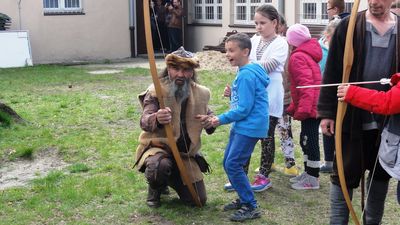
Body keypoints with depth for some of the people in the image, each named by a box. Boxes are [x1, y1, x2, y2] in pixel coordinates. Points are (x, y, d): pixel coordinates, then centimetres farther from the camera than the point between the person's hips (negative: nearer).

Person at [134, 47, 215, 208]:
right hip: (157, 148, -4)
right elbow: (144, 122, -29)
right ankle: (155, 189, -1)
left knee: (198, 200, 1)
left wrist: (210, 122, -13)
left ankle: (171, 180, 33)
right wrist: (156, 119, -55)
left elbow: (209, 115, 15)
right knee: (160, 166, -40)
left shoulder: (201, 93, -2)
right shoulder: (156, 91, -17)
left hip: (186, 155, 5)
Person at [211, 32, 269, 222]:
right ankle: (244, 199, 27)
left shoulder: (246, 75, -19)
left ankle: (250, 207, 0)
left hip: (250, 127, -10)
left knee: (233, 165, -9)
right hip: (241, 126, 10)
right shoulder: (245, 72, 12)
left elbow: (244, 109, -21)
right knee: (228, 163, 14)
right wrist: (233, 94, 7)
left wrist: (222, 119, -14)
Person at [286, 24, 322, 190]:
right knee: (306, 140, 18)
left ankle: (312, 180, 4)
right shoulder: (307, 54, 16)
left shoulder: (297, 57, -14)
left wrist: (303, 108, -24)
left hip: (310, 107, -10)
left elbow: (305, 84, -23)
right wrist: (294, 107, 22)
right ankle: (308, 173, 29)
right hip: (313, 106, 10)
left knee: (310, 141, -3)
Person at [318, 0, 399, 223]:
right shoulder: (349, 26, -3)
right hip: (352, 117, -3)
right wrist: (327, 112, -7)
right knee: (345, 174, 3)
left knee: (381, 173, 15)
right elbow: (332, 72, -4)